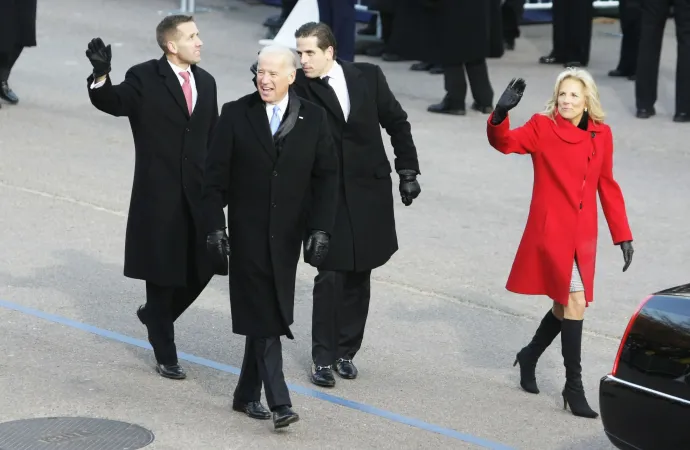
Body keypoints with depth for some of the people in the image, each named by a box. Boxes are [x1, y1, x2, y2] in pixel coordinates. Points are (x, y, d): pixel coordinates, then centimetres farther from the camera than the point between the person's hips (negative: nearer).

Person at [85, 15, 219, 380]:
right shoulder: (144, 79, -8)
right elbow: (113, 102, -24)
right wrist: (101, 76, -45)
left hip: (198, 193, 5)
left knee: (203, 265, 5)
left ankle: (155, 314, 33)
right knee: (162, 272, 5)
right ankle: (165, 356, 16)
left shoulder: (205, 81, 9)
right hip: (159, 194, -5)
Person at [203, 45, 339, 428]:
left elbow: (326, 177, 0)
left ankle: (248, 394, 24)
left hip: (288, 234, 2)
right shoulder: (236, 115, -3)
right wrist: (216, 225, -7)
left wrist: (321, 230, -7)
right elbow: (216, 175, -1)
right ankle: (279, 402, -10)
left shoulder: (314, 118, 0)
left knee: (264, 314, 10)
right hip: (248, 232, -2)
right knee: (263, 315, -7)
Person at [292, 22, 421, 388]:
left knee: (358, 276, 9)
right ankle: (323, 358, 2)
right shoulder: (300, 88, -8)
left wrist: (407, 170, 6)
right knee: (330, 276, -6)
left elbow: (397, 122, 8)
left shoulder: (368, 77, -1)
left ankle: (345, 351, 21)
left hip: (370, 192, 3)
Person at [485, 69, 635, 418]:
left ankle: (530, 356, 41)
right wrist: (500, 114, -38)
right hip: (551, 230, -5)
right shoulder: (543, 127, -5)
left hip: (583, 234, 5)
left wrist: (622, 235, 12)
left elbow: (607, 186, 12)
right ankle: (573, 386, -6)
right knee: (575, 301, -14)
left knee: (566, 304, 14)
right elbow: (505, 142, -17)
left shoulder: (601, 135, 6)